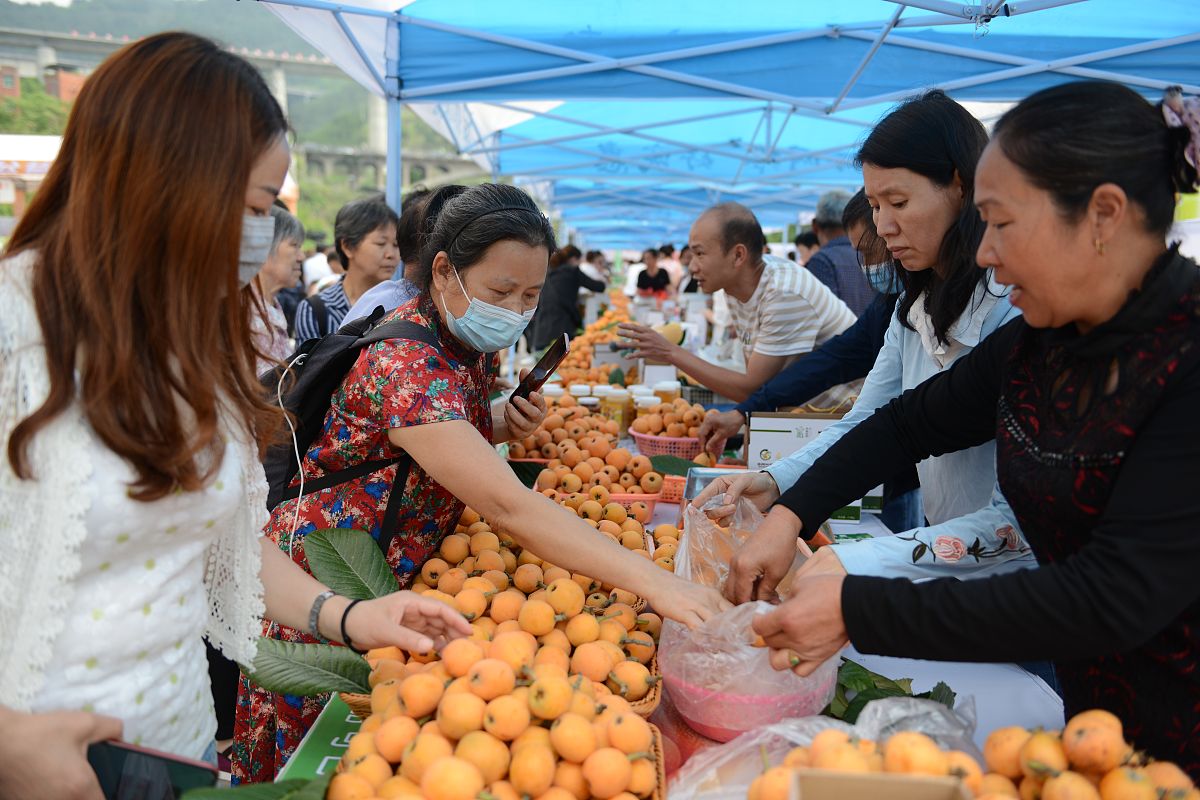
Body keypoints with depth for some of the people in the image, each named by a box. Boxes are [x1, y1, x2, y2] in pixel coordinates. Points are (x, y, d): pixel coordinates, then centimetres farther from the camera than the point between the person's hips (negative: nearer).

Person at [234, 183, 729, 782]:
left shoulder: (466, 343, -2)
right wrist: (652, 582, -46)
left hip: (395, 580, 8)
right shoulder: (404, 363, -31)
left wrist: (503, 427, -6)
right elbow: (508, 507, -41)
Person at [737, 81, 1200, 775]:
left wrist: (858, 611, -30)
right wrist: (790, 515, -6)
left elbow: (1116, 596, -31)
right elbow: (911, 422, 7)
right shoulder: (1037, 342, -3)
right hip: (1089, 701, 6)